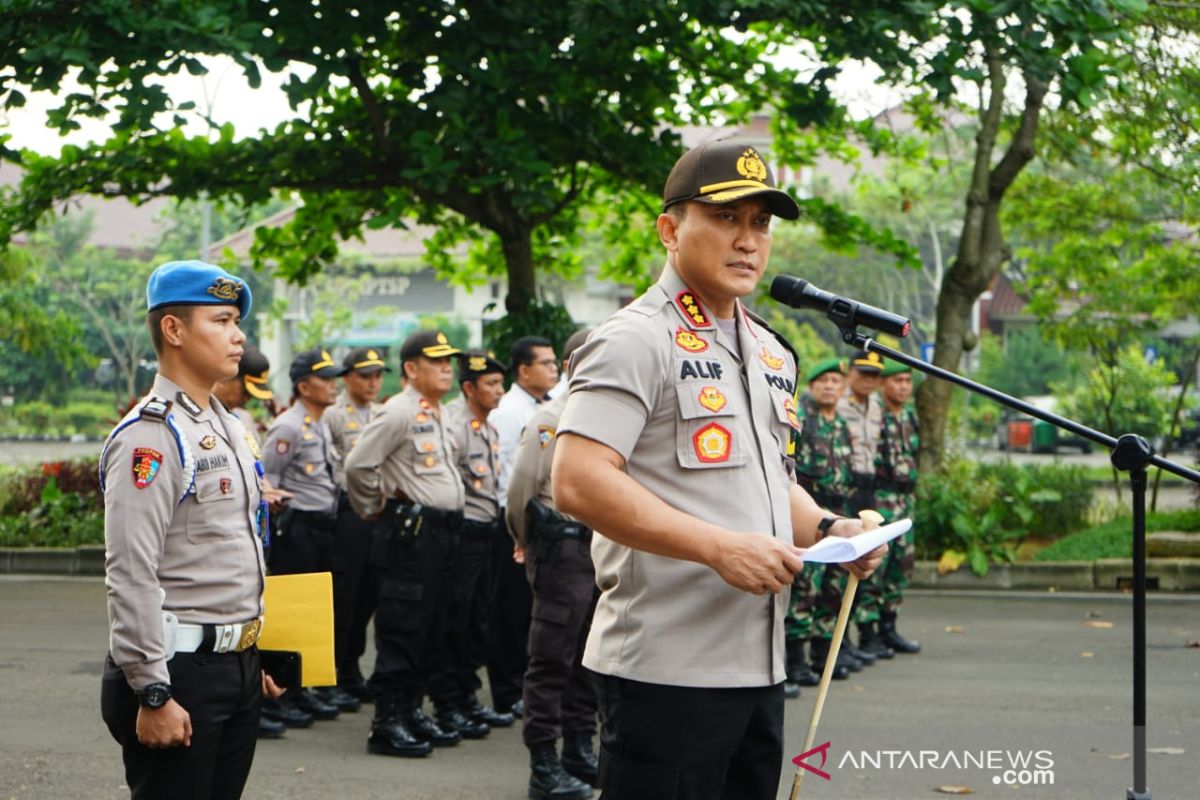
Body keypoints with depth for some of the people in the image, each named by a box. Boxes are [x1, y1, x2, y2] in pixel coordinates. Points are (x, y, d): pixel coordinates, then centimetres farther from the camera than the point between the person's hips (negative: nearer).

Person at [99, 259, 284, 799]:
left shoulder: (230, 428, 15)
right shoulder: (150, 436, -14)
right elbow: (131, 576, -20)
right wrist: (153, 693, -22)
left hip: (238, 668, 9)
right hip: (179, 672, -8)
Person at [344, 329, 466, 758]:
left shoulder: (439, 414, 17)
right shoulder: (398, 412, -12)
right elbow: (357, 465, -16)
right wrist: (374, 509, -3)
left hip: (442, 529, 9)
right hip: (411, 530, -9)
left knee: (431, 627, 12)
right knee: (402, 627, -7)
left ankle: (411, 710, 21)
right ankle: (387, 723, -4)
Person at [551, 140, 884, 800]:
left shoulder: (770, 353, 18)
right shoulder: (636, 340, -9)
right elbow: (577, 482, -20)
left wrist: (826, 528, 7)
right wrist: (720, 548, -24)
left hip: (758, 666, 9)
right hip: (665, 669, -9)